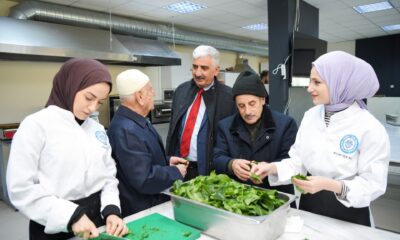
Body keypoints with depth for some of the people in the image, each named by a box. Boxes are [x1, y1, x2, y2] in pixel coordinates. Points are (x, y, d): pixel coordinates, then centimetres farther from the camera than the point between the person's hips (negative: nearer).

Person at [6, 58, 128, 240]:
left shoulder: (97, 129, 3)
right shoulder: (36, 125, -12)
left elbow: (108, 176, 5)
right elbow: (20, 189, -15)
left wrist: (111, 210, -10)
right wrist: (70, 216, -19)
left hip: (96, 221, 5)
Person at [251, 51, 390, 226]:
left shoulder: (370, 128, -19)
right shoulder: (310, 116, -4)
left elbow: (374, 185, -17)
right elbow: (298, 161, 1)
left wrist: (329, 185, -30)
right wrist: (273, 168, -16)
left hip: (347, 213, -4)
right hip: (309, 203, 5)